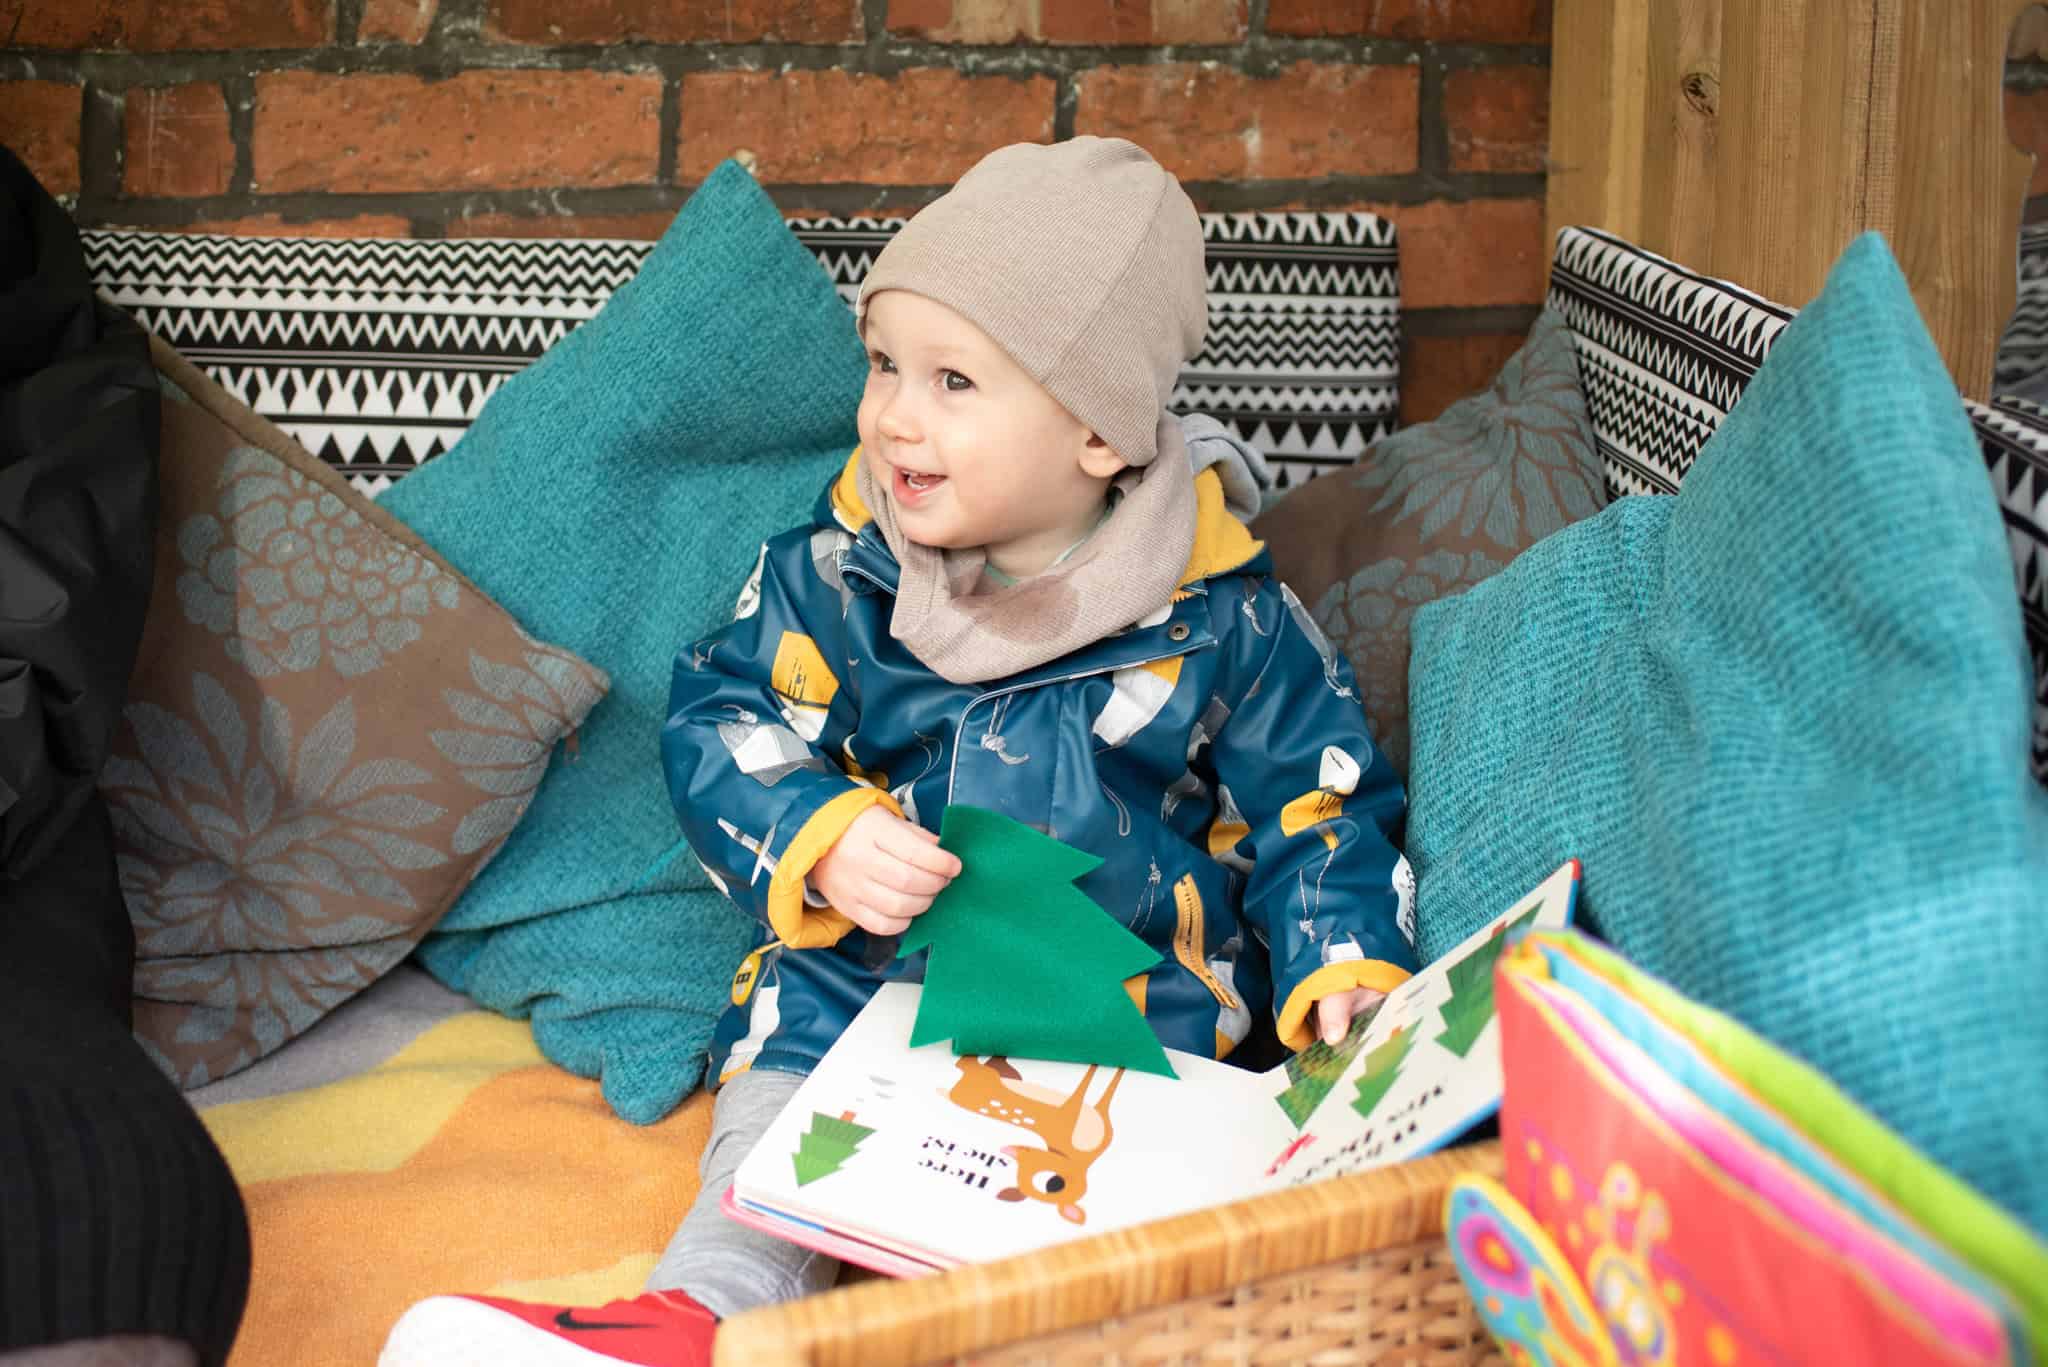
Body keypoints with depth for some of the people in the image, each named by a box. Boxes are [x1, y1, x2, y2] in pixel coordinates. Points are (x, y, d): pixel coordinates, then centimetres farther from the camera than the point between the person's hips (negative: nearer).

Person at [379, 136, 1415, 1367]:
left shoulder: (1223, 617, -3)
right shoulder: (836, 572, 1)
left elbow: (1316, 794, 6)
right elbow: (722, 725, 4)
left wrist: (1344, 966, -9)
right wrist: (820, 843, -15)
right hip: (867, 968, 3)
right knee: (784, 1098, -23)